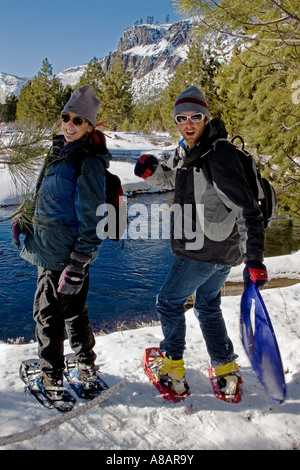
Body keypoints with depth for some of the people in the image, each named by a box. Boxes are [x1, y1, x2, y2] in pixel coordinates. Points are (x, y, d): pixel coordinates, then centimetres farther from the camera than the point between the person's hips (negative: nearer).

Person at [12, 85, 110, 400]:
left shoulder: (88, 163, -19)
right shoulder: (60, 149, 10)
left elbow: (91, 222, -22)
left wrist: (76, 267, -24)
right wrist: (24, 219, 20)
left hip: (65, 253, -9)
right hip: (51, 247, 9)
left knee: (47, 313, 5)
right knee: (73, 310, 19)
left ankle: (52, 379, 22)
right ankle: (87, 367, 35)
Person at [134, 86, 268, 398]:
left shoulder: (218, 157, -21)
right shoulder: (187, 150, 8)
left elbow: (247, 208, -24)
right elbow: (168, 179, 24)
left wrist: (254, 259, -26)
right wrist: (151, 169, 0)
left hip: (201, 252, -9)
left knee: (169, 302, 8)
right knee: (208, 305, 22)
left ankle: (173, 368, 23)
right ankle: (226, 369, 32)